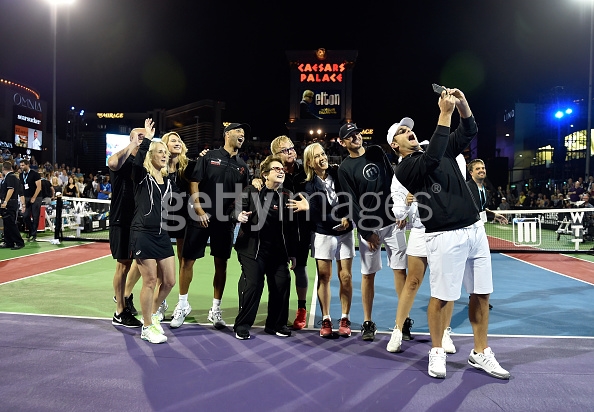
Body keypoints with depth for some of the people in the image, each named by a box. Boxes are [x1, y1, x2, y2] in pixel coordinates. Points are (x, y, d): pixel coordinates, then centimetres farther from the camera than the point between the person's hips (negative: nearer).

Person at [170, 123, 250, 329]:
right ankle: (183, 304, 21)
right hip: (201, 217, -3)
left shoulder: (242, 165, 11)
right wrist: (199, 210, -11)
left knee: (221, 264, 7)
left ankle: (215, 309, 20)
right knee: (188, 259, 2)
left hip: (225, 220, 3)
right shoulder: (209, 157, 0)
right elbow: (194, 183, -4)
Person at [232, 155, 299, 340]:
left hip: (278, 251, 4)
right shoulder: (251, 191, -2)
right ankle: (242, 325, 12)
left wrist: (292, 253, 7)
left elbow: (292, 227, 8)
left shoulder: (288, 196, 7)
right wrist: (239, 215, -23)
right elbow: (236, 208, 3)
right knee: (252, 285, -7)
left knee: (282, 285, 2)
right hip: (252, 248, -3)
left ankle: (276, 324, 22)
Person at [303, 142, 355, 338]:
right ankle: (326, 320, 15)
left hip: (345, 233, 2)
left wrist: (347, 218, -15)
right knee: (324, 277, 2)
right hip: (323, 234, -1)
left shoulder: (338, 173, 2)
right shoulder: (310, 185, -5)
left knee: (345, 277, 1)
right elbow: (316, 215, -11)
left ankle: (345, 319, 14)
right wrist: (338, 221, -20)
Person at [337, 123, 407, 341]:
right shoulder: (345, 168, 0)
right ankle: (368, 322, 15)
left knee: (400, 270, 2)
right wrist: (367, 232, -9)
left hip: (392, 221, 2)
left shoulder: (377, 152, 8)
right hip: (368, 226, -2)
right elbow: (353, 204, -5)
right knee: (368, 274, 3)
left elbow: (394, 181, 9)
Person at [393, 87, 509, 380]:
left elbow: (469, 131, 14)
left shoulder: (444, 150, 16)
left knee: (481, 293, 10)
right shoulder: (404, 169, -6)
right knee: (441, 297, 0)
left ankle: (480, 353, 25)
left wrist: (462, 104, -5)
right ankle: (437, 352, 21)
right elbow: (431, 160, -24)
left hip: (475, 229, 6)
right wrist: (445, 114, -22)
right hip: (445, 237, -6)